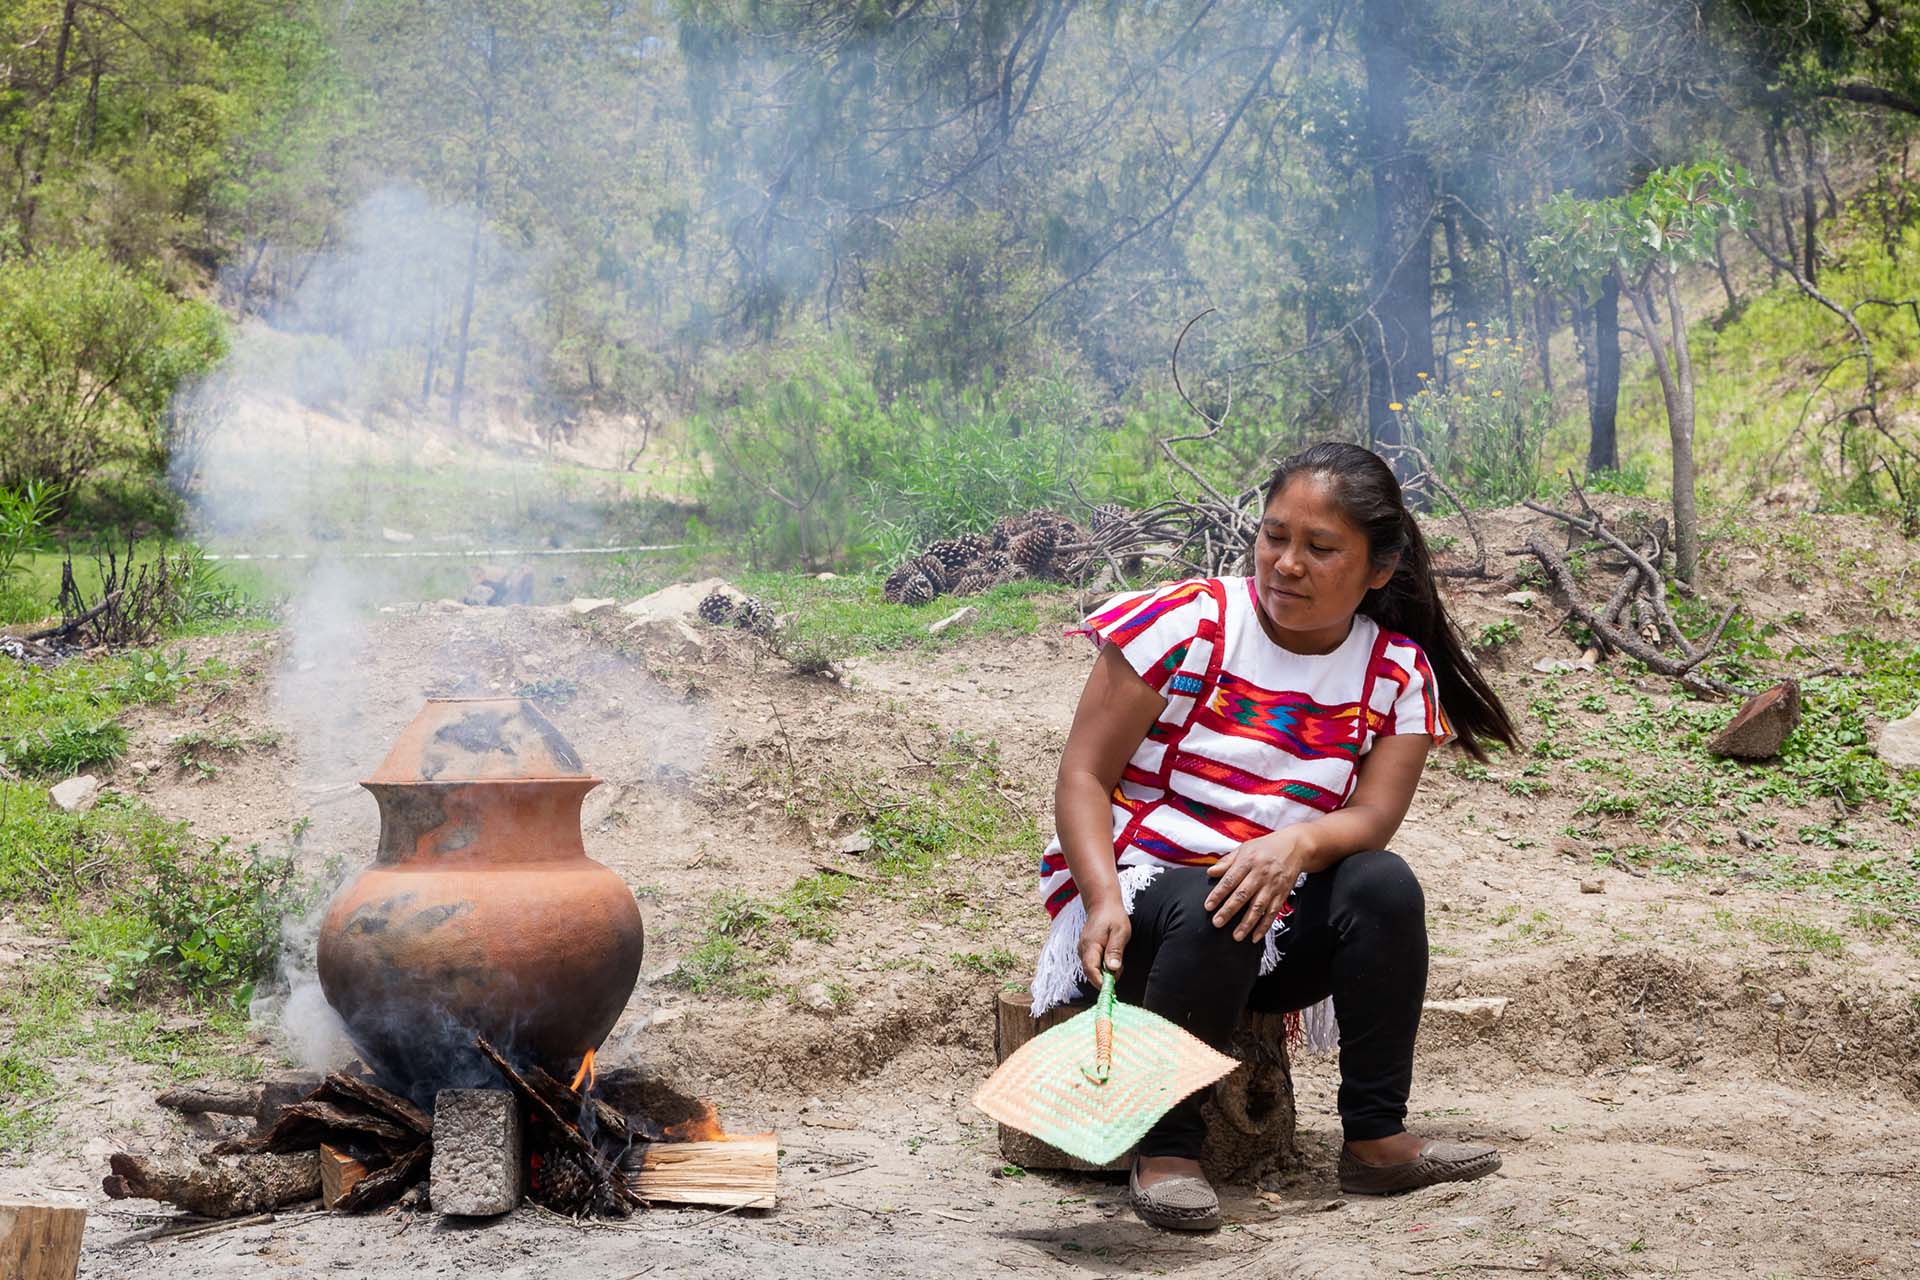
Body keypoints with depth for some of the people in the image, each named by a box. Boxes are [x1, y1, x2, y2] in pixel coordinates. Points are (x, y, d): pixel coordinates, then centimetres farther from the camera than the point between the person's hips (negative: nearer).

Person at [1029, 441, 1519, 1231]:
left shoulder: (1398, 675, -1)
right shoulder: (1185, 624, -10)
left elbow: (1372, 818, -13)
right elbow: (1082, 778, -12)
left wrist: (1299, 842, -36)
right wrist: (1103, 900, -28)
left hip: (1278, 929, 3)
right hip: (1141, 899, -3)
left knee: (1386, 885, -24)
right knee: (1211, 913, -36)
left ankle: (1375, 1139, -15)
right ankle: (1167, 1150, -23)